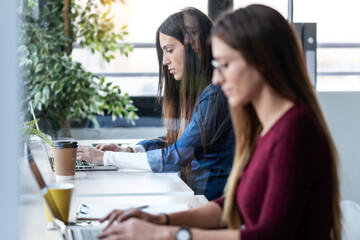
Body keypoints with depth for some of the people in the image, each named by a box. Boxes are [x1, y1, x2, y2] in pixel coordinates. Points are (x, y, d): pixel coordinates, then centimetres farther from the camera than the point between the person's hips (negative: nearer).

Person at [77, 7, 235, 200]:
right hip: (191, 194, 8)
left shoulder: (215, 95, -17)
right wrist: (127, 151, 4)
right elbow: (174, 140, 21)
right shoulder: (192, 91, 11)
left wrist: (107, 158, -12)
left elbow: (176, 157, -19)